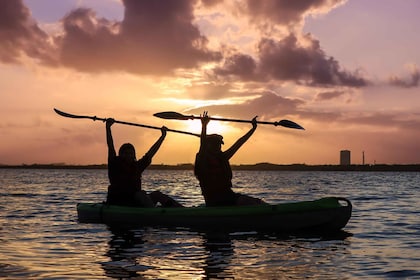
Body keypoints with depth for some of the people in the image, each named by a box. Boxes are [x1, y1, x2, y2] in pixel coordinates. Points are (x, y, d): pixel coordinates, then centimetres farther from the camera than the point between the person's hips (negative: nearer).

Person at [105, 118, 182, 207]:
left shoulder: (137, 166, 15)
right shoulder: (115, 165, 1)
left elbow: (150, 153, 17)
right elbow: (110, 147, -9)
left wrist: (163, 135, 19)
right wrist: (108, 127, -18)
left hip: (134, 203, 5)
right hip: (118, 203, -5)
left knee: (156, 194, -14)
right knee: (140, 195, -29)